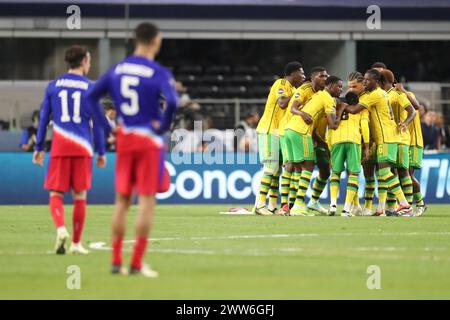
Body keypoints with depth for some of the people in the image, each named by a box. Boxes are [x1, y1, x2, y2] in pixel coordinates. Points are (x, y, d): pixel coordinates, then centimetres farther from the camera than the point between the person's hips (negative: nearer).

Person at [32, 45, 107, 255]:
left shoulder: (53, 86, 6)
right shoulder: (90, 87, 1)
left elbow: (44, 118, 8)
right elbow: (97, 122, 1)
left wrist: (39, 148, 14)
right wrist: (101, 152, 7)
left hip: (59, 148, 1)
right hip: (82, 148, -1)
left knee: (55, 193, 4)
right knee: (80, 195, 7)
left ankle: (60, 228, -23)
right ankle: (76, 243, 10)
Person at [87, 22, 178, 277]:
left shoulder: (117, 70, 7)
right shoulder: (159, 73, -11)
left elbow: (92, 97, 11)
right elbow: (172, 102, -26)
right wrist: (164, 126, -10)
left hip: (124, 139, 5)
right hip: (150, 141, -5)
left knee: (122, 201, 12)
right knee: (147, 200, -1)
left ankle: (117, 261, 13)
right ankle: (137, 264, -4)